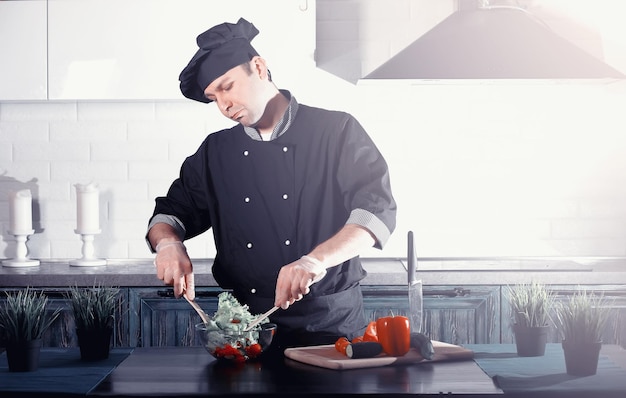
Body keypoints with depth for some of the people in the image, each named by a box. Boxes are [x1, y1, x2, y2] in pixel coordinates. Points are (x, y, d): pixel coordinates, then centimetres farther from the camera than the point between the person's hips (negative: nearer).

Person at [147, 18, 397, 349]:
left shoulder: (337, 132, -1)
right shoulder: (215, 152, 12)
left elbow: (377, 209, -12)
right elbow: (171, 212, 18)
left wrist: (317, 260, -28)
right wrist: (168, 243, -7)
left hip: (331, 323, -3)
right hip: (249, 326, 3)